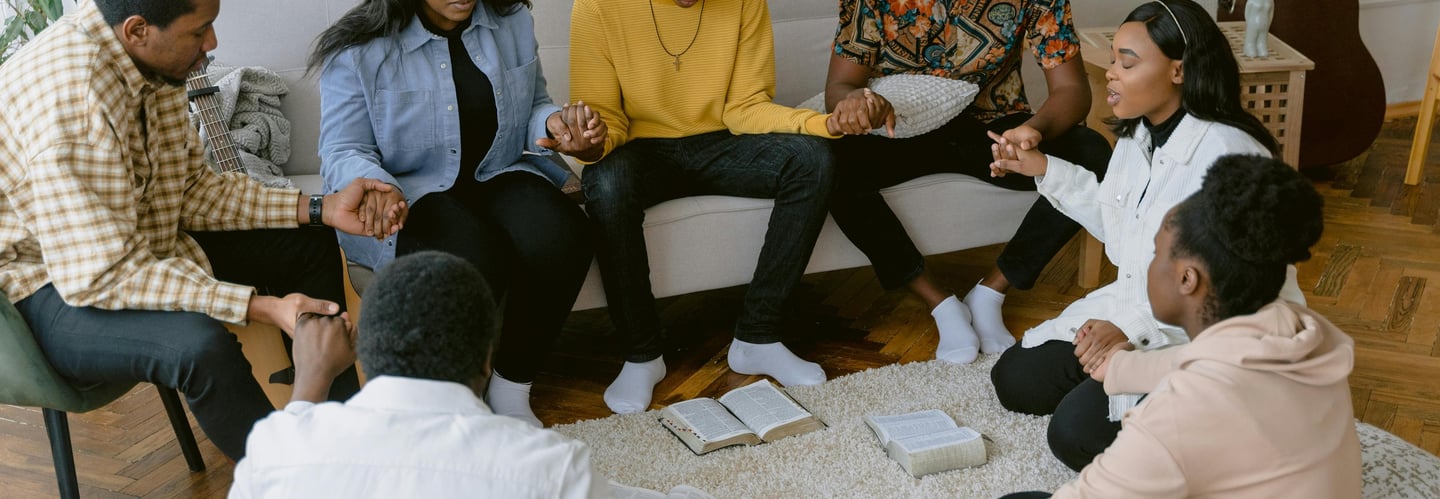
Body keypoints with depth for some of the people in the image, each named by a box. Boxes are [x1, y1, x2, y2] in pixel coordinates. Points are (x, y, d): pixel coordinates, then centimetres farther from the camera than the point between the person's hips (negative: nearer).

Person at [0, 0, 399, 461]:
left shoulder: (150, 61, -6)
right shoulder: (68, 100, -33)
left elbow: (189, 188, 3)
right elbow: (101, 276, -33)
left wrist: (322, 208, -6)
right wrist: (260, 307, -37)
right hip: (55, 287, -9)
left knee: (310, 245, 7)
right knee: (202, 344, -35)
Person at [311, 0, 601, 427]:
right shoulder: (359, 50, -9)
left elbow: (531, 109, 14)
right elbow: (343, 152, -10)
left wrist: (555, 122, -11)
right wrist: (377, 187, -34)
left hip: (499, 179, 4)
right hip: (407, 197, -4)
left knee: (559, 236, -29)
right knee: (476, 256, -36)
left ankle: (512, 388, -10)